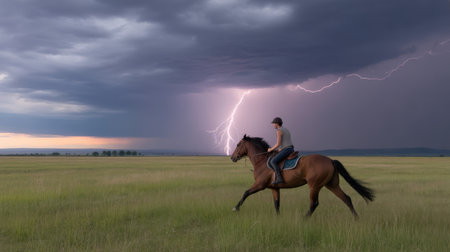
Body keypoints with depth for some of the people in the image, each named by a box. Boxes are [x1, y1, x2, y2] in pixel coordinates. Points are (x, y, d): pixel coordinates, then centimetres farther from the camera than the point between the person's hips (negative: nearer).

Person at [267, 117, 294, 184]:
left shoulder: (279, 131, -10)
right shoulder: (286, 130, 21)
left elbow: (278, 144, -15)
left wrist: (271, 149, -1)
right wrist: (281, 149, 25)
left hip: (286, 150, -10)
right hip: (291, 149, 10)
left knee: (273, 161, -18)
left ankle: (279, 179, -27)